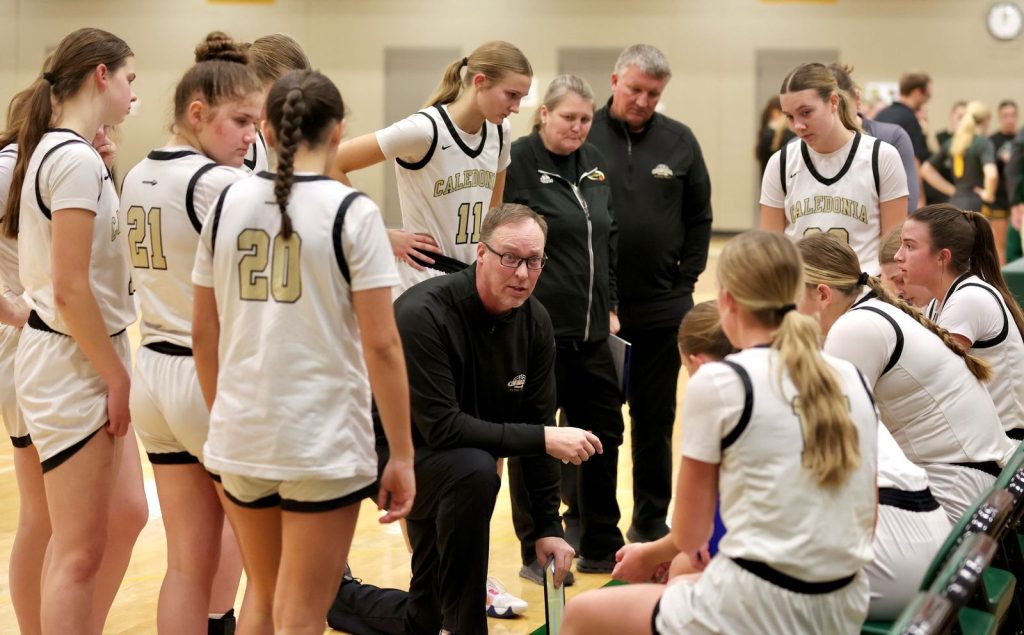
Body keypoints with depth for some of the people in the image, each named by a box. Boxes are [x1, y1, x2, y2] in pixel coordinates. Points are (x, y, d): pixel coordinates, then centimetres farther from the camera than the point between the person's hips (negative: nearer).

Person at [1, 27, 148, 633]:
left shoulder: (57, 151, 11)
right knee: (81, 553, -2)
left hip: (94, 359, 10)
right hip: (72, 363, -10)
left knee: (126, 515, 19)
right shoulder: (77, 160, -18)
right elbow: (70, 289, -21)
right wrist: (118, 377, -15)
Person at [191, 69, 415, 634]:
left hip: (241, 435, 4)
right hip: (324, 440, -4)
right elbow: (381, 344, -12)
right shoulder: (351, 211, -9)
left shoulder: (227, 204, 3)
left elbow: (204, 332, 9)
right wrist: (402, 456, -5)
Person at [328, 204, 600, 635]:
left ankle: (339, 597, 41)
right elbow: (441, 427, -34)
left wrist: (547, 526, -5)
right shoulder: (423, 314, -29)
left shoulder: (534, 322, -9)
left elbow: (535, 421, -3)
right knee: (474, 471, -38)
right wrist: (543, 439, -34)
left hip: (447, 475, 7)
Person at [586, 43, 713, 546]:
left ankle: (652, 524, 23)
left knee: (656, 419, 11)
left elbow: (699, 217, 11)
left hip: (664, 307, 2)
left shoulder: (680, 141, 5)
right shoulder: (584, 136, -4)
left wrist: (687, 277, 3)